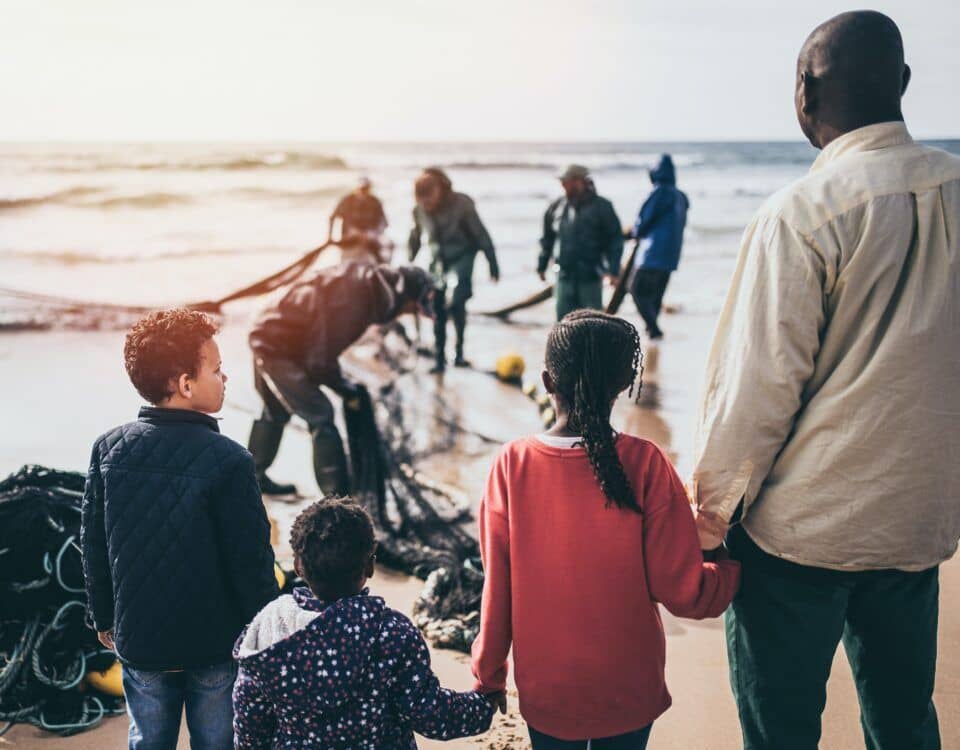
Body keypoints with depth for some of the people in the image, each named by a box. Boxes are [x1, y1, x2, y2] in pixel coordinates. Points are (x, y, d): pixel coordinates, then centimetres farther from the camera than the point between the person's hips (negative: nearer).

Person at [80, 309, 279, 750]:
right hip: (217, 645, -4)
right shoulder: (228, 461, -22)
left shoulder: (108, 449, -8)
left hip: (138, 641, 4)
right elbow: (252, 561, -16)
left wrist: (104, 617, 17)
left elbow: (92, 545, 2)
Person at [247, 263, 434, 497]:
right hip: (279, 347, -10)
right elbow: (320, 361, -23)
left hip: (267, 336, 10)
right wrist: (345, 389, -7)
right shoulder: (353, 302, -29)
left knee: (276, 411, 26)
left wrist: (343, 383, 8)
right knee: (320, 416, -8)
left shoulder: (364, 281, -2)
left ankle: (254, 477, 43)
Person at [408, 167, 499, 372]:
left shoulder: (461, 204, -17)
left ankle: (460, 351, -10)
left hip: (462, 257, -5)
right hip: (438, 261, 5)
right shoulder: (419, 210, -5)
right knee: (438, 311, 3)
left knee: (454, 301, -25)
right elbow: (415, 238, 11)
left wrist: (493, 264, -13)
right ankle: (440, 359, 14)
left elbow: (480, 235, -13)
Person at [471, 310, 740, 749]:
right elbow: (684, 592, -15)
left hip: (545, 691, 1)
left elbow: (497, 589, -8)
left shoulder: (512, 465, -15)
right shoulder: (644, 465, -18)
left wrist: (489, 677, 6)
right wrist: (738, 563, 4)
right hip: (628, 692, -1)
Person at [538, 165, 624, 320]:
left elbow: (615, 238, -5)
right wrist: (542, 266, 14)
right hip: (565, 276, 4)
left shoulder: (601, 207, -6)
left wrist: (613, 270, -12)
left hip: (590, 278, -4)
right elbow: (547, 239, 15)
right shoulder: (557, 208, 6)